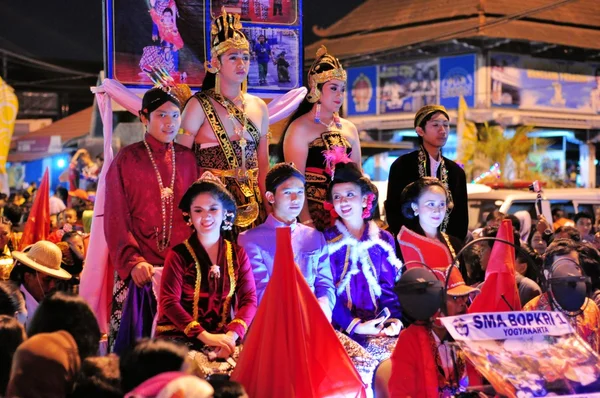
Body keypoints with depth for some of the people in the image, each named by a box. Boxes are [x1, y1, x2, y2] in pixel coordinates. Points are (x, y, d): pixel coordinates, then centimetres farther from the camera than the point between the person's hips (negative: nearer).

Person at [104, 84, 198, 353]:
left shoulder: (187, 159, 11)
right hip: (140, 267, -3)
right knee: (137, 341, -5)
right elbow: (116, 217, -3)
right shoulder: (127, 159, 1)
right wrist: (132, 261, -15)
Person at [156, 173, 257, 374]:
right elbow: (169, 302, -8)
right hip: (179, 337, -3)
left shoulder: (237, 254, 12)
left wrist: (231, 335, -19)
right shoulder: (178, 255, 3)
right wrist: (205, 336, -21)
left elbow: (249, 300, 2)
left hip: (223, 337, 3)